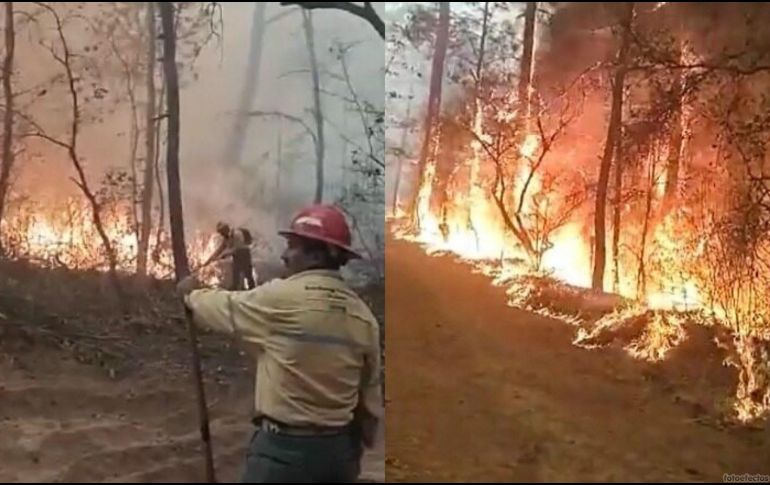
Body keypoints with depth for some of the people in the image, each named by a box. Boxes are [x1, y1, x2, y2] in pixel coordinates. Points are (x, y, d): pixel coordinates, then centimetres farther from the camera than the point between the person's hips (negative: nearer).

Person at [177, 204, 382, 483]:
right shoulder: (362, 315, 2)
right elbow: (370, 397, 6)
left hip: (284, 447, -6)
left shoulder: (280, 298, -14)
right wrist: (356, 450, 18)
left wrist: (190, 295, 24)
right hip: (338, 449, 6)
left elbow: (225, 308, 3)